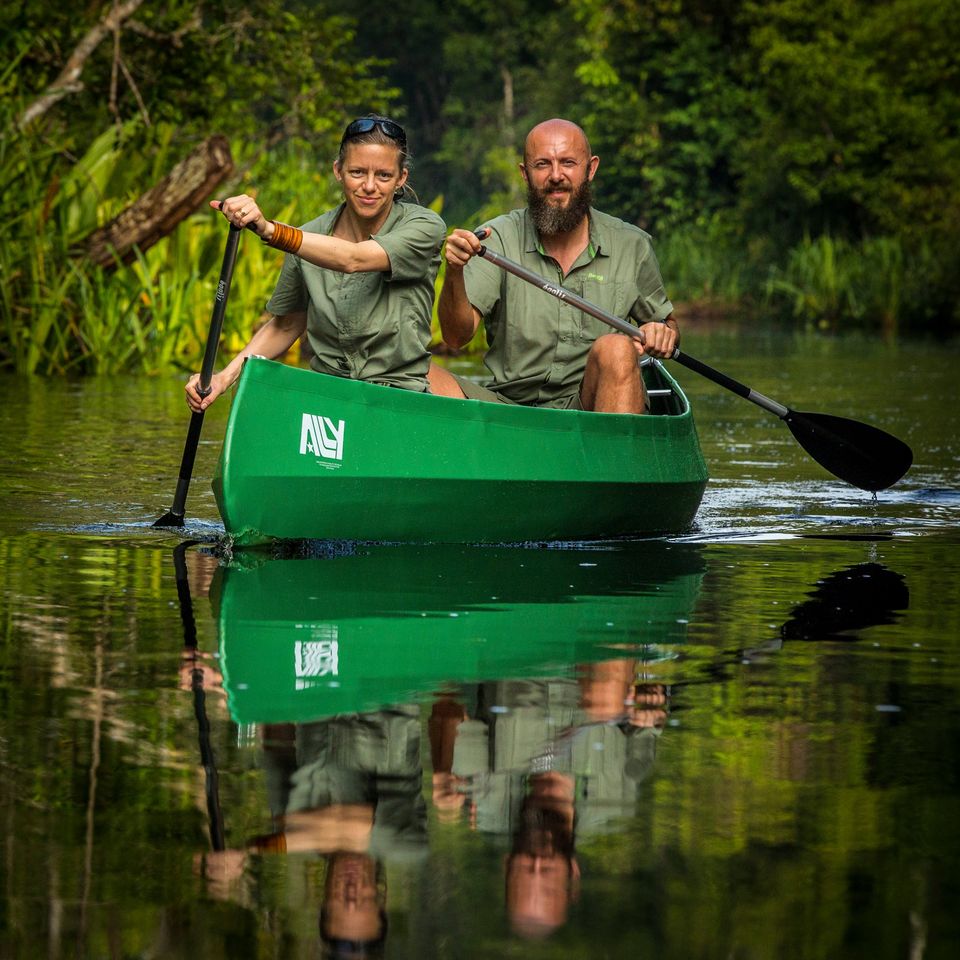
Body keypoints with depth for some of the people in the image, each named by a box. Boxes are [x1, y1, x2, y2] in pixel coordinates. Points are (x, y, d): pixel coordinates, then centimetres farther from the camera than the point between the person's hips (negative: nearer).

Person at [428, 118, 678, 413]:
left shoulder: (632, 246, 5)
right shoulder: (497, 239, 1)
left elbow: (666, 321, 21)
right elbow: (456, 337, -9)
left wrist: (663, 333, -4)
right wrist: (454, 273, -28)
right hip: (510, 402, 0)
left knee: (616, 348, -31)